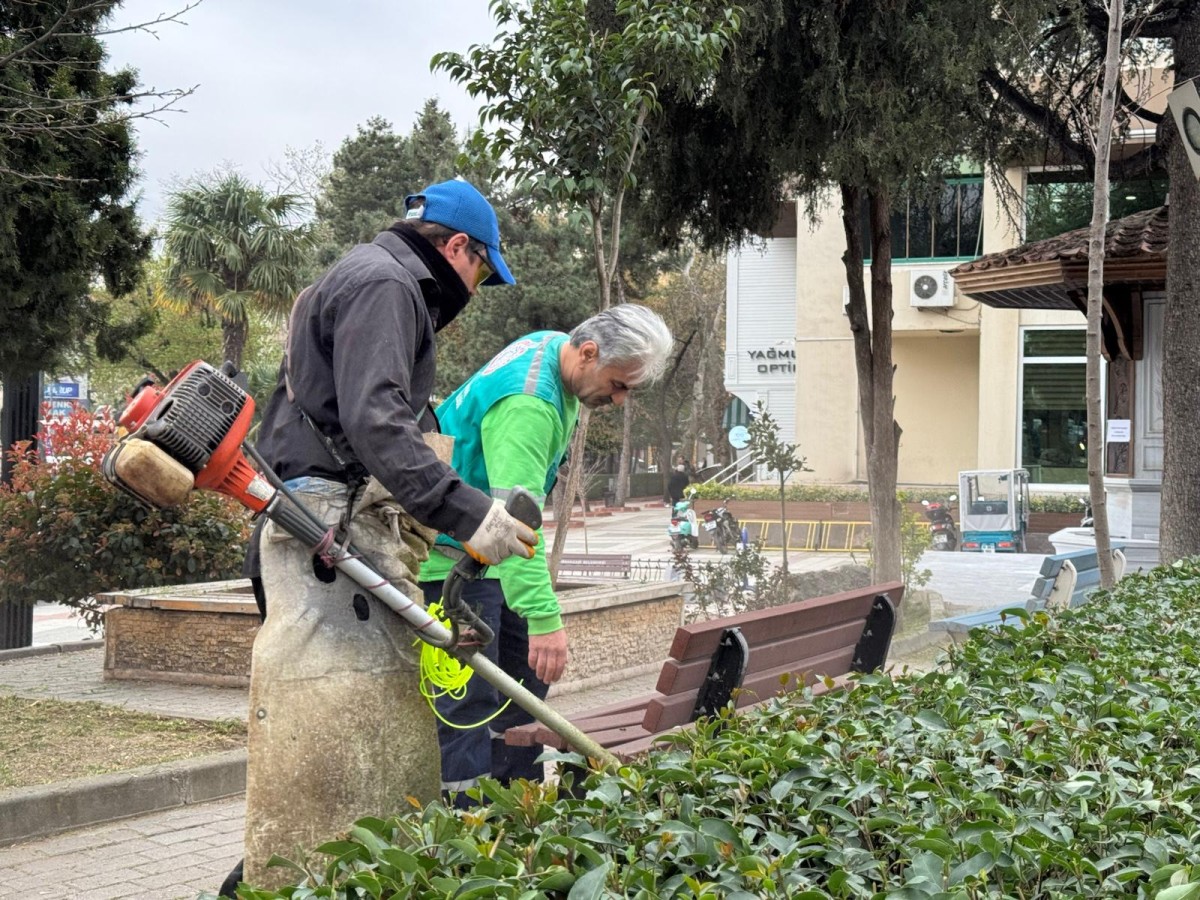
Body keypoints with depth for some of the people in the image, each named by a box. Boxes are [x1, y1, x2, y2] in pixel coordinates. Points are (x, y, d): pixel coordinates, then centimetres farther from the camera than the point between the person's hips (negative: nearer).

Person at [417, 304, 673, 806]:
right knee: (471, 696, -12)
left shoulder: (554, 348, 2)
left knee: (527, 678, 12)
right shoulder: (526, 404, -30)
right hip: (453, 556, -10)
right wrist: (545, 618, -40)